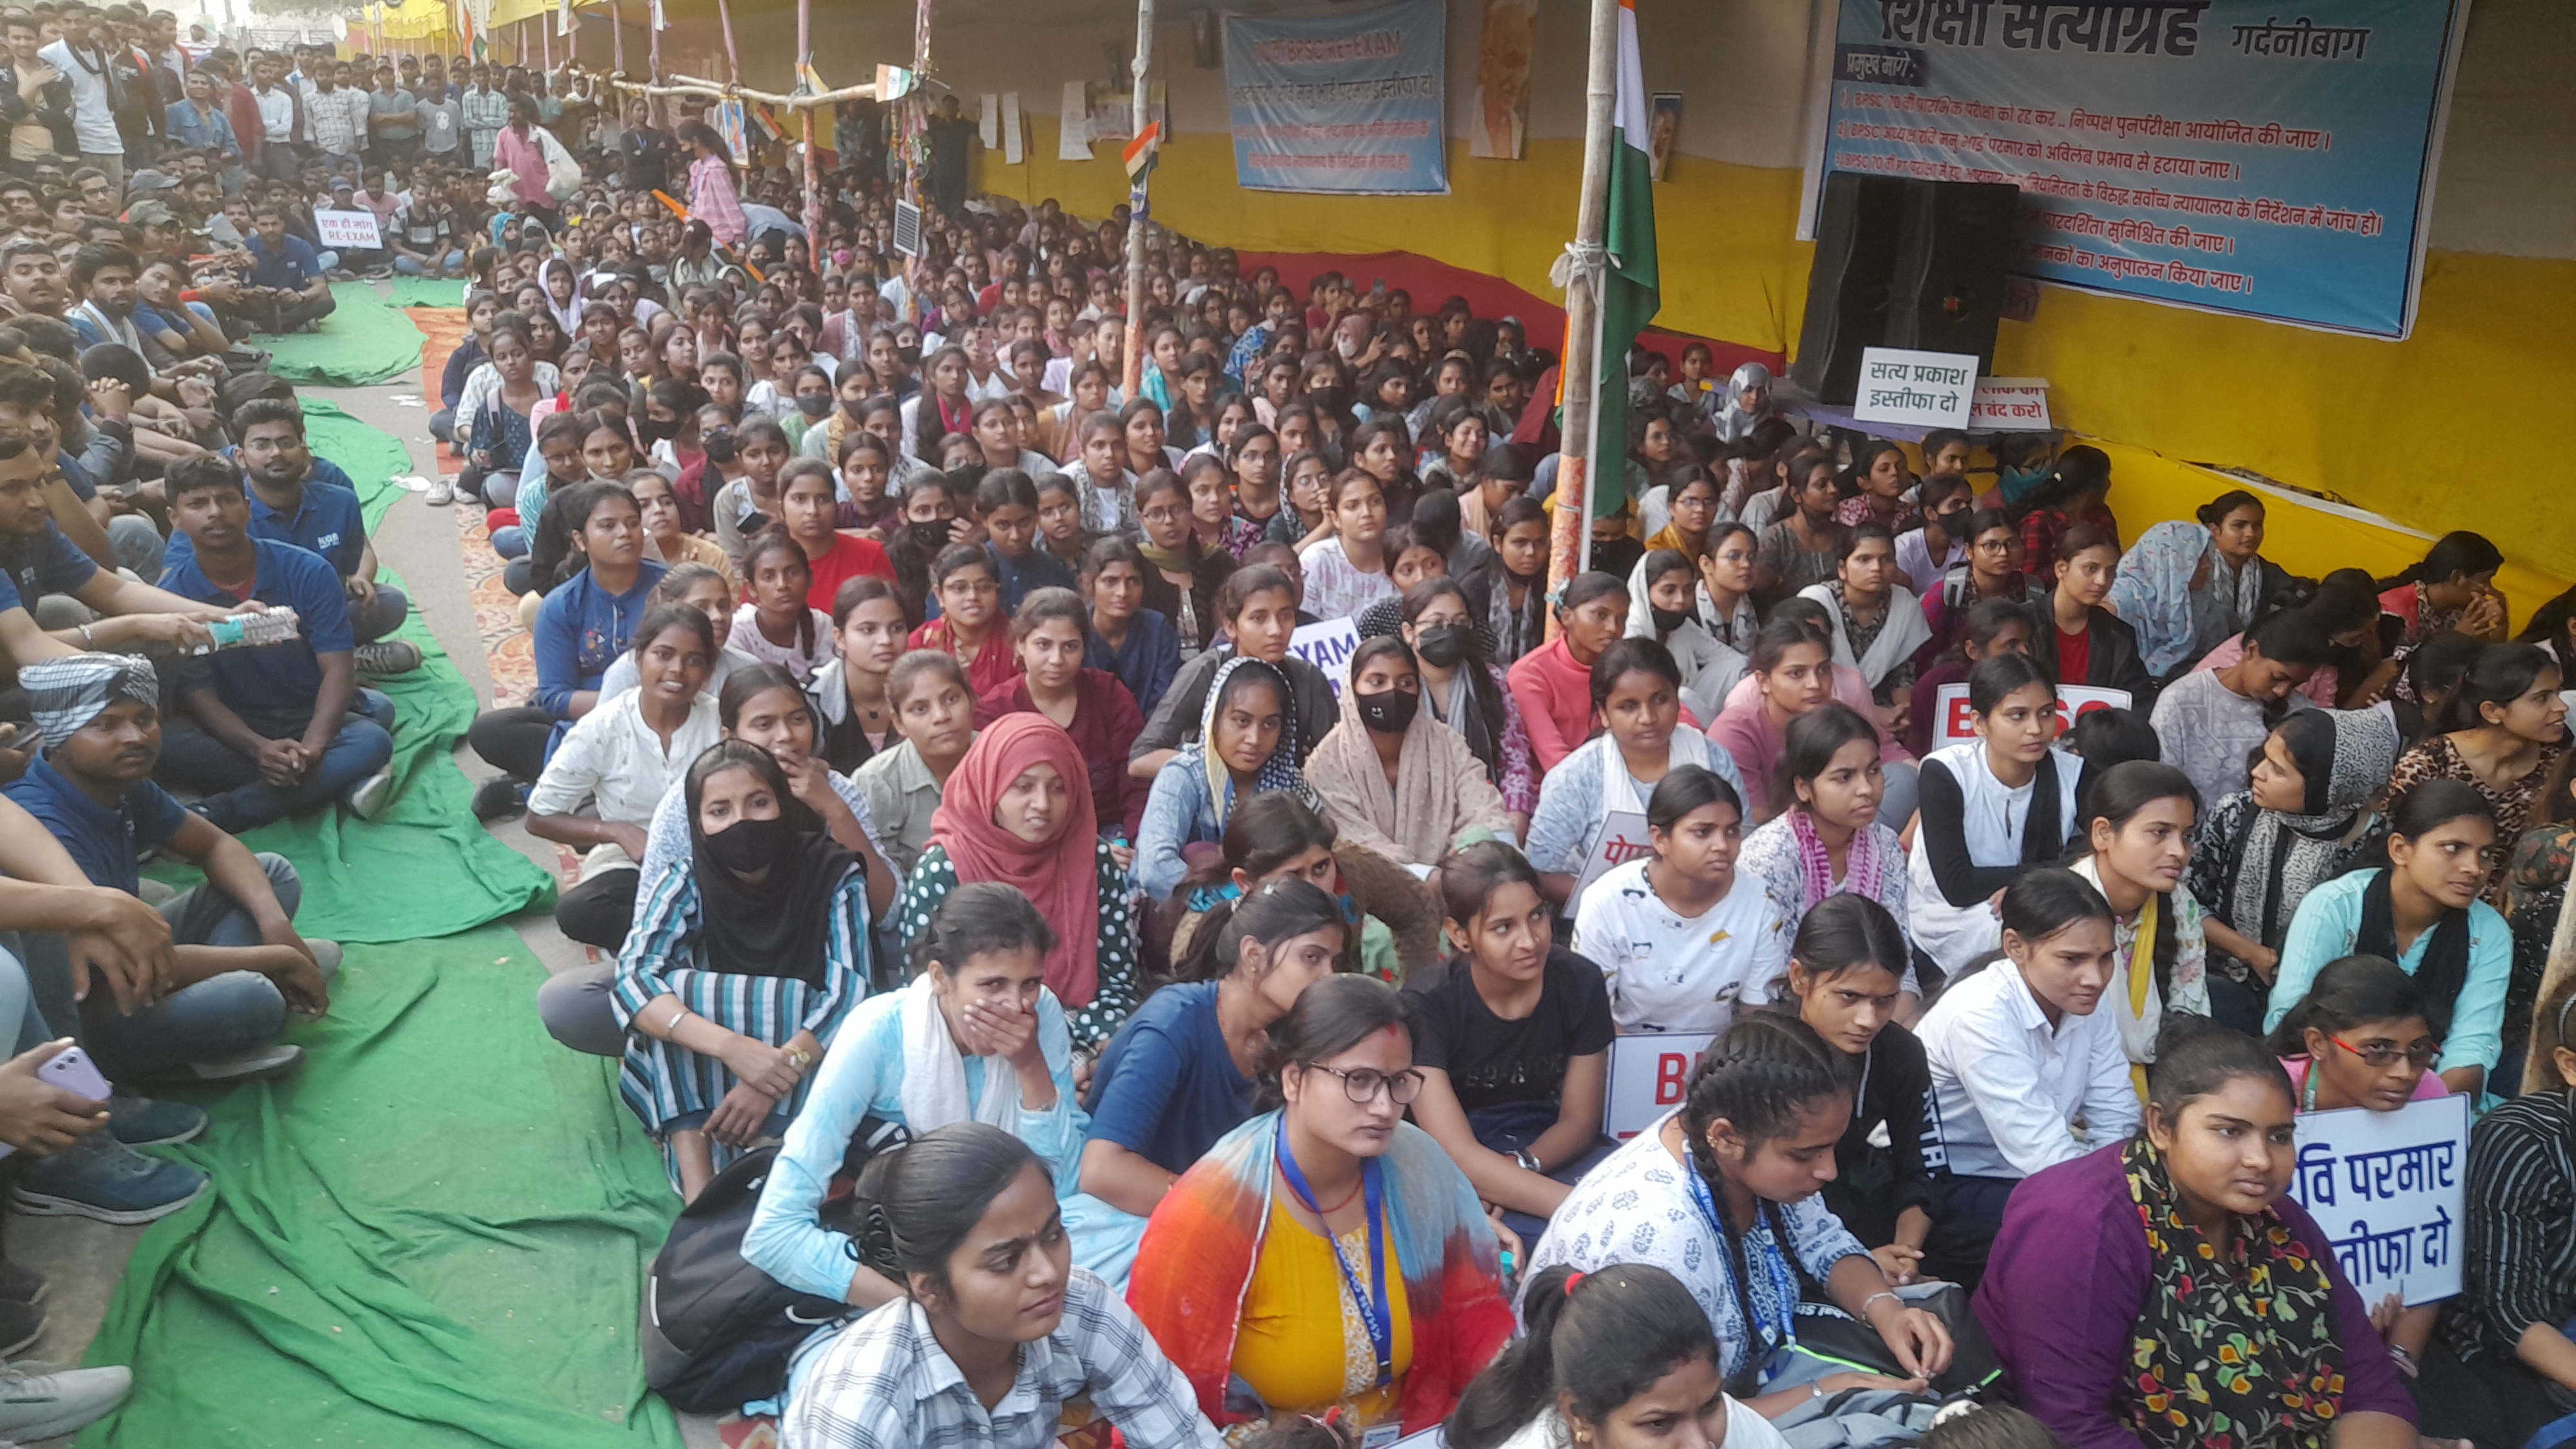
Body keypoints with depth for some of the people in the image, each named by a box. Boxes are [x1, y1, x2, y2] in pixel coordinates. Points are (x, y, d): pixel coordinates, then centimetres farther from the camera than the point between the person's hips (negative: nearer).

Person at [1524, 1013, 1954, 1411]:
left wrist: (1884, 1307, -15)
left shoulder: (1750, 1156, -14)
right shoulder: (1658, 1241, -36)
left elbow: (1820, 1241, 3)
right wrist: (1823, 1397, -22)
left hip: (1740, 1386, 7)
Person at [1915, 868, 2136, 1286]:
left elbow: (2118, 1128, -4)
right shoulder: (1979, 1015, -24)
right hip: (1943, 1189, -7)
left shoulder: (2087, 1004, 0)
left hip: (2022, 1178, 8)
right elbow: (2046, 1155, -27)